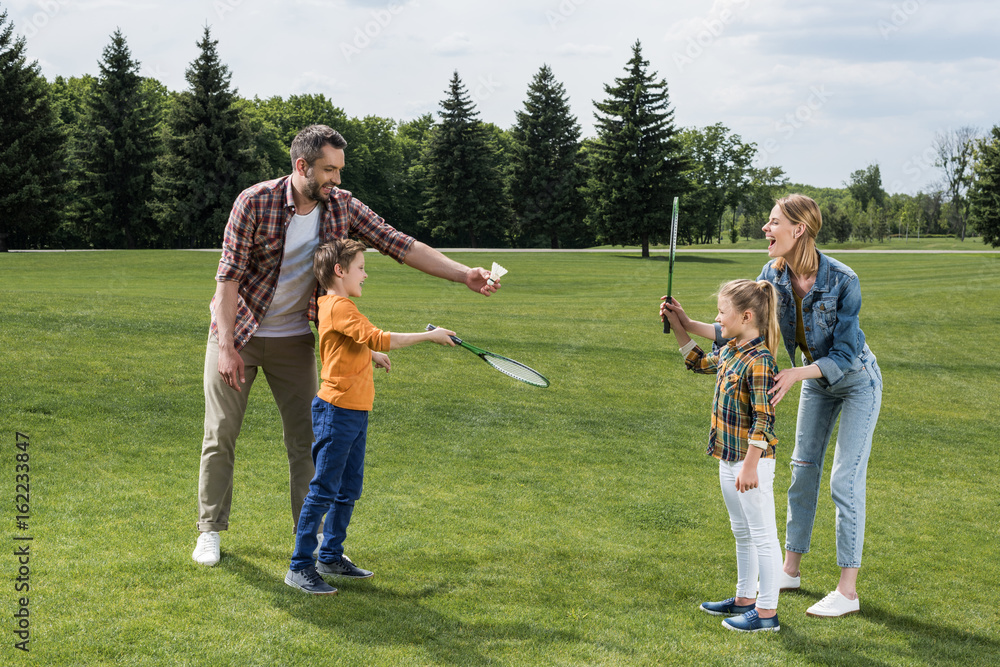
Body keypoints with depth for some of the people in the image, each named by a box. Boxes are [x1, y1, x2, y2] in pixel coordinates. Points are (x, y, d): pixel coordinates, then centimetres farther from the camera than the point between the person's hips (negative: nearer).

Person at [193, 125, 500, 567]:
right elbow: (229, 276, -18)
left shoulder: (342, 207, -8)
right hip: (237, 331, -3)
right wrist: (226, 346, -22)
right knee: (221, 433, 2)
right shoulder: (255, 202, -20)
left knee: (305, 436, 4)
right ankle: (210, 530, 17)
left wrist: (465, 275, -21)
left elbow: (401, 245, -11)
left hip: (294, 338, 4)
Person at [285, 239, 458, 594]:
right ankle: (300, 567, 0)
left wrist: (370, 354, 29)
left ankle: (331, 556, 26)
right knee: (323, 492, -6)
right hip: (337, 411, -10)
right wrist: (429, 335, -20)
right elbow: (378, 339, -25)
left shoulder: (334, 306, 16)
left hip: (355, 413, 10)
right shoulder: (339, 306, -17)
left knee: (348, 491, 15)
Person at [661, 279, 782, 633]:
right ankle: (745, 599, 32)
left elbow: (763, 420, -23)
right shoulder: (730, 352, 7)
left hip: (751, 461, -10)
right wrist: (677, 325, 23)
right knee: (742, 533, 20)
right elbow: (700, 362, 28)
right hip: (729, 458, 10)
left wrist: (750, 466, -24)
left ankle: (767, 612, 6)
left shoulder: (759, 361, -21)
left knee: (762, 535, -1)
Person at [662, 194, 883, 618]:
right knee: (803, 471, 13)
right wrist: (690, 325, -18)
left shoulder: (843, 281, -32)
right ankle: (790, 570, 27)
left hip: (857, 380, -6)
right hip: (817, 380, 6)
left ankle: (847, 591, -1)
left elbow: (844, 354, -29)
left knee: (845, 480, -8)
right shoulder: (773, 275, -14)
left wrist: (797, 373, -41)